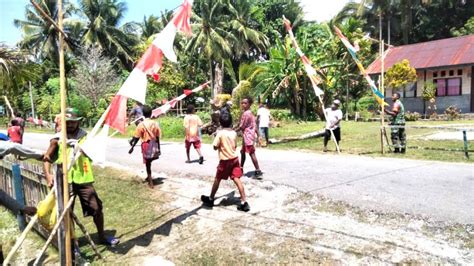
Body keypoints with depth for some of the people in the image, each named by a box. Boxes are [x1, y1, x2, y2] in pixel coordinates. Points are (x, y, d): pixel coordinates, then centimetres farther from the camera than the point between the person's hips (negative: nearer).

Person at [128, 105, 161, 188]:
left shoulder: (141, 124, -10)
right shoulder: (155, 123, -1)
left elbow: (137, 137, -9)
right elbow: (157, 137, 3)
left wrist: (132, 147, -1)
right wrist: (158, 148, 11)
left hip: (146, 145, -3)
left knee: (147, 163, 4)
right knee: (149, 162, 23)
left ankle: (151, 182, 6)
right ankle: (149, 177, 37)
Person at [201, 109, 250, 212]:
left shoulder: (220, 133, -13)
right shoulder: (234, 133, 3)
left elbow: (215, 147, -10)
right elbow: (235, 146, 11)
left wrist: (216, 137, 5)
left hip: (225, 160, -4)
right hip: (234, 158, 4)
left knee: (217, 179, 12)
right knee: (237, 180, 1)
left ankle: (210, 199, 28)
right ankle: (244, 203, -3)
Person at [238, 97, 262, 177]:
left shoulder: (245, 113, -16)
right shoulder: (250, 113, 14)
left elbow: (241, 127, -15)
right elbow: (254, 125, 14)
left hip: (247, 136, -10)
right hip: (247, 136, 10)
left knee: (251, 153, -8)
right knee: (243, 152, 17)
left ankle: (258, 171, -7)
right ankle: (241, 169, 28)